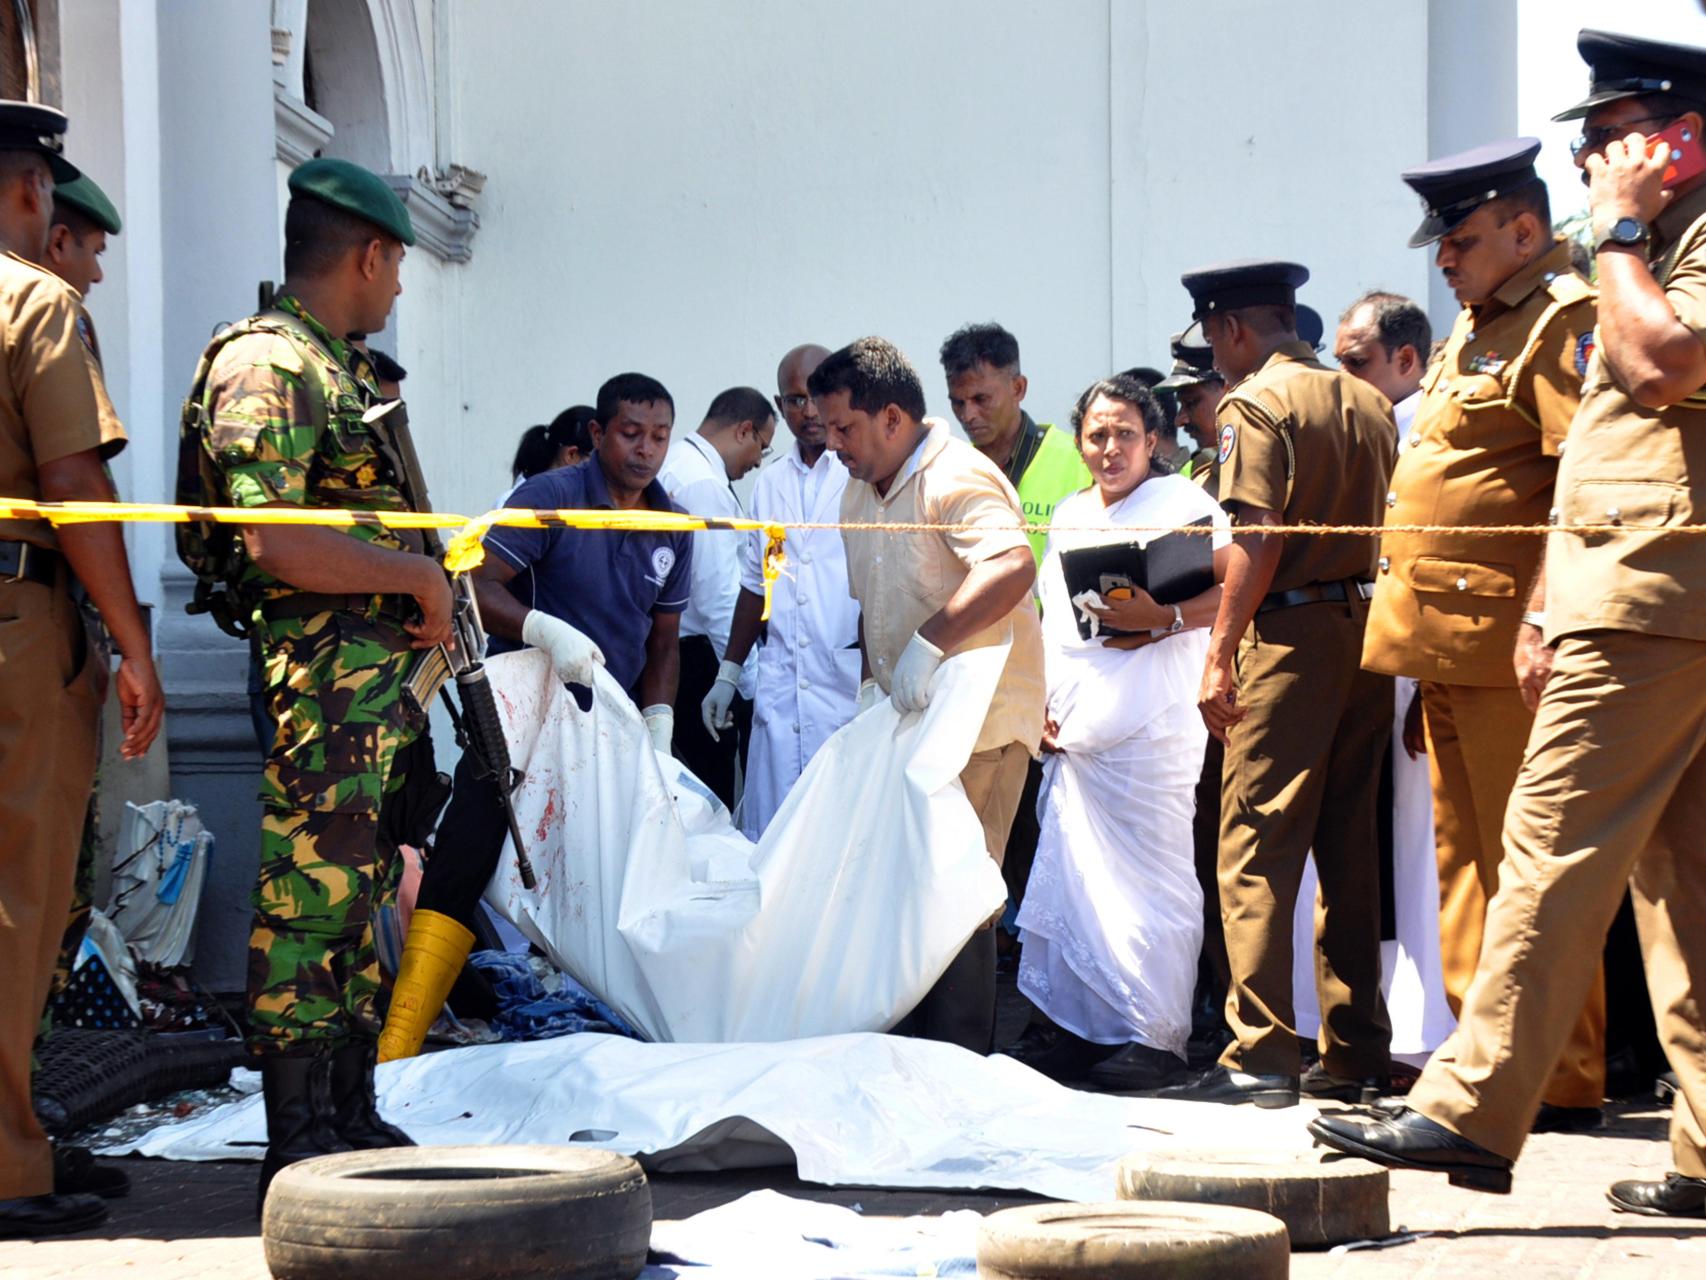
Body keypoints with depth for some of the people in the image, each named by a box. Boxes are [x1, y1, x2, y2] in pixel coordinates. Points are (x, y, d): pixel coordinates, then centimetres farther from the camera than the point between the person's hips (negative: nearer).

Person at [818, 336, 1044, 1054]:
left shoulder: (958, 478, -16)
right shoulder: (861, 492, 15)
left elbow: (1012, 566, -33)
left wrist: (929, 642, -36)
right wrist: (872, 680, 16)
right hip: (907, 723, 9)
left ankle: (959, 1067, -5)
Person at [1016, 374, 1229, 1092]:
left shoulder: (1181, 503, 0)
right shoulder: (1068, 517, 21)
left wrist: (1162, 617, -23)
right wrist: (1041, 704, 14)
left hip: (1150, 725, -7)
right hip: (1072, 730, 7)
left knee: (1148, 882, -6)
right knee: (1072, 877, 5)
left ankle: (1156, 1037, -4)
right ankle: (1079, 1023, 12)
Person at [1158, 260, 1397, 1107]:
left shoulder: (1255, 404, -7)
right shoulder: (1367, 402, 13)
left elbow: (1257, 539, -16)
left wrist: (1220, 652, -15)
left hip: (1293, 634, -7)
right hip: (1370, 631, 7)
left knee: (1256, 847, -7)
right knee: (1348, 850, 12)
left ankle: (1260, 1058, -12)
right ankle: (1355, 1053, 15)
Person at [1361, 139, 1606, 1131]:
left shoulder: (1565, 322, -10)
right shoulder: (1480, 324, 21)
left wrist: (1548, 619, -26)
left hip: (1509, 642, -10)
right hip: (1450, 641, 10)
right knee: (1467, 857, 13)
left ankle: (1561, 1081, -1)